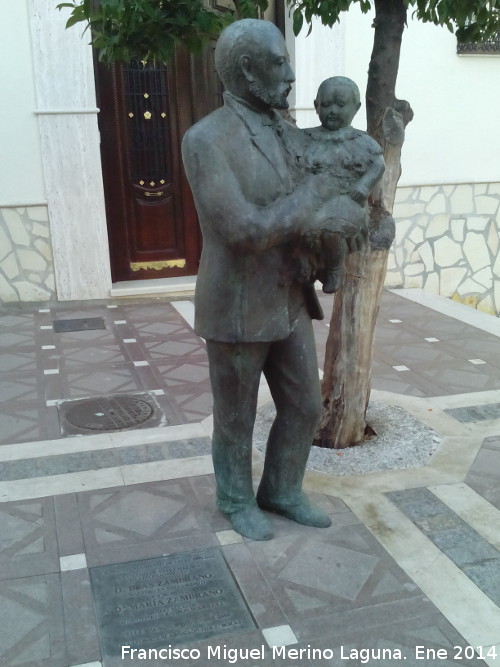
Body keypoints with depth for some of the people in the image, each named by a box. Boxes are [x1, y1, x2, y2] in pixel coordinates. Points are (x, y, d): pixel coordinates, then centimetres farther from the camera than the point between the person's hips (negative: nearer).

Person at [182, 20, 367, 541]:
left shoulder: (286, 133, 6)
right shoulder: (204, 140, -19)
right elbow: (243, 232, -27)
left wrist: (335, 216, -11)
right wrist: (317, 191, -20)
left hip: (288, 301, 7)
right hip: (236, 309, -7)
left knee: (303, 408, 15)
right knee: (236, 418, 12)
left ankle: (281, 492, 37)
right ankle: (237, 501, 37)